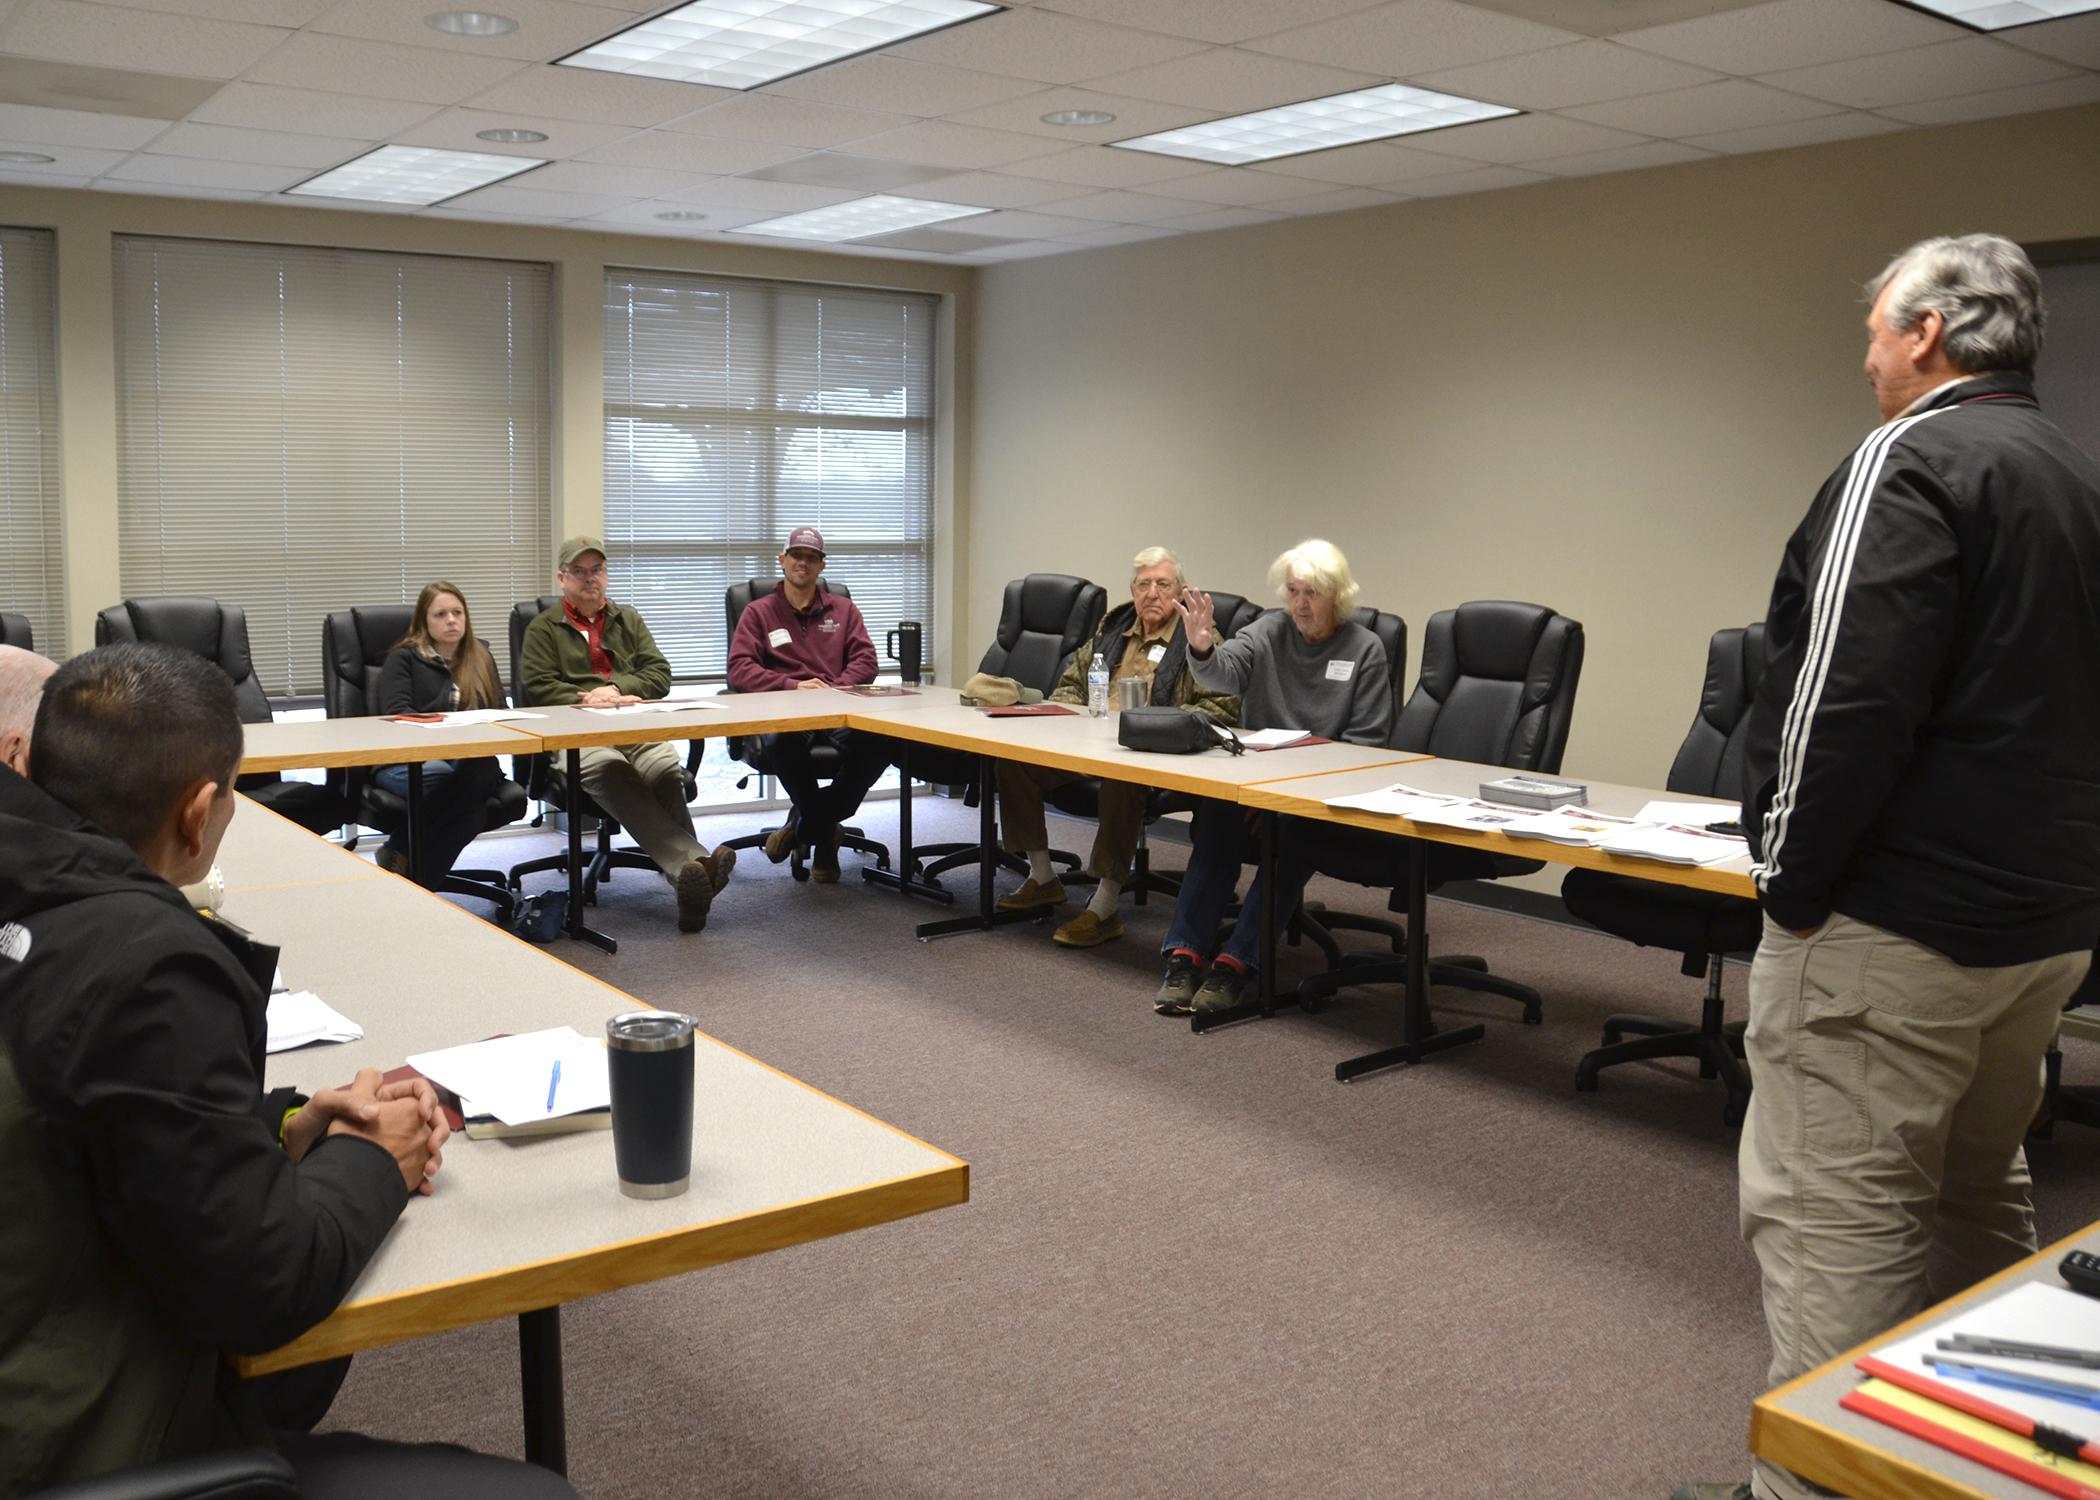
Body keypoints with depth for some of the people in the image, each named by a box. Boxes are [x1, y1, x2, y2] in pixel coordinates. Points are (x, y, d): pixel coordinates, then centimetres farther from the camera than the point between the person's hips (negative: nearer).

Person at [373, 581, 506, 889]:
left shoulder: (481, 659, 24)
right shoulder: (403, 658, 12)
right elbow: (396, 713, -3)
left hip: (470, 762, 3)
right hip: (409, 762, -3)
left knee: (485, 772, -36)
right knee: (442, 777, -40)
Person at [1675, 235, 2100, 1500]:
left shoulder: (1914, 462, -13)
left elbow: (1846, 696, -23)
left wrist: (1792, 879, -15)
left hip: (1895, 919, -10)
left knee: (1832, 1214, -4)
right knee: (1976, 1195, 21)